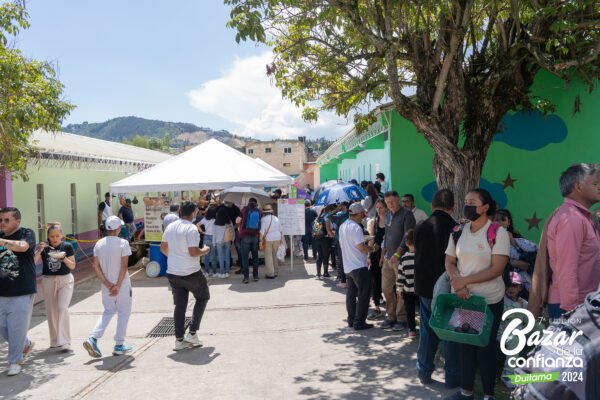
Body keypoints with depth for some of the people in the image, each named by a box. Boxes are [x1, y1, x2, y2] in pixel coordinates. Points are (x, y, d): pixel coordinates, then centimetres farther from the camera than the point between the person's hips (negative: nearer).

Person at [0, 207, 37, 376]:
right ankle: (27, 344, 36)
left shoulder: (27, 233, -8)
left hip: (22, 292, -6)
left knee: (17, 329, 0)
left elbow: (22, 246, -29)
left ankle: (15, 361, 18)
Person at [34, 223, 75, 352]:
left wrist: (64, 258, -20)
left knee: (62, 308, -14)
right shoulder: (44, 247, -2)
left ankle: (64, 342, -11)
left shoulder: (67, 246, -5)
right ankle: (55, 341, 24)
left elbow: (72, 266, -4)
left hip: (65, 280, -2)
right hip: (48, 281, 2)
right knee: (51, 311, 10)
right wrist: (39, 250, -23)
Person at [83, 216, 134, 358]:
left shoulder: (99, 244, 2)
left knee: (108, 312, 20)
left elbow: (95, 265, -1)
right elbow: (124, 266, -17)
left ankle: (93, 338, 3)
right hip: (122, 284, -5)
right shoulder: (123, 243, -13)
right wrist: (118, 285, -14)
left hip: (107, 286, 5)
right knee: (123, 313, 9)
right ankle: (119, 345, 12)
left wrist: (106, 283, -3)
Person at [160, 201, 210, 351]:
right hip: (191, 273, -6)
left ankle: (179, 340, 15)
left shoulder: (171, 226, 5)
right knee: (203, 297, 16)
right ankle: (192, 333, 9)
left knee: (179, 305, 13)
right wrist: (204, 250, -5)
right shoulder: (191, 228, -18)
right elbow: (193, 252, -24)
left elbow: (163, 248, 12)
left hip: (173, 273, 6)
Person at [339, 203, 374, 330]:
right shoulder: (356, 227, -18)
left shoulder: (343, 226, 10)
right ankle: (359, 322, -1)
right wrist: (372, 248, -3)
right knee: (364, 293, -2)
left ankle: (351, 320, 20)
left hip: (348, 266, 9)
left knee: (351, 293, 15)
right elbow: (362, 247, -20)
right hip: (359, 266, -9)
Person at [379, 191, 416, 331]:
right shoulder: (388, 215, 13)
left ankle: (402, 319, 10)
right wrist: (383, 254, 19)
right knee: (386, 288, 11)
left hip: (401, 258, -7)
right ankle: (391, 316, 23)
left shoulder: (406, 214, -9)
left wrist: (397, 254, -22)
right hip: (388, 257, 8)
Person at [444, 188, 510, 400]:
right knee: (465, 344, 13)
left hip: (489, 300, -4)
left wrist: (465, 280, -18)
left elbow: (497, 269, -17)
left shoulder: (498, 232, -11)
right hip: (462, 298, 4)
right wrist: (457, 284, -12)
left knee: (485, 347, 8)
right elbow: (449, 262, 6)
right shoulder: (458, 231, 3)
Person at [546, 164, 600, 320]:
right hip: (571, 306, -9)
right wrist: (571, 310, -23)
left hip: (581, 303, 9)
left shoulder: (581, 217, 14)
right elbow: (566, 271, -23)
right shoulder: (571, 218, -17)